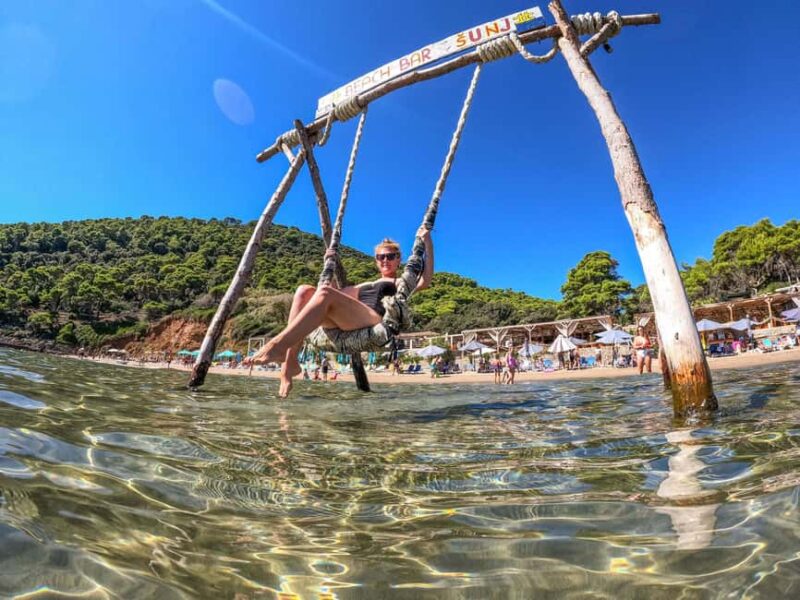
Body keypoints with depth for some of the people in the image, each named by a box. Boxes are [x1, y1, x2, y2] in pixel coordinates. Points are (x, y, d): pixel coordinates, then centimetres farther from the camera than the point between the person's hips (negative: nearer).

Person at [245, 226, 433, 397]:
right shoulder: (365, 285, 40)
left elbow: (425, 281, 1)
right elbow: (336, 294, 39)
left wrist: (427, 242, -2)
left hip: (375, 323, -6)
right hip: (348, 326, 6)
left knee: (325, 293, -30)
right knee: (304, 291, -14)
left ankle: (277, 346, -43)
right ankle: (289, 363, -26)